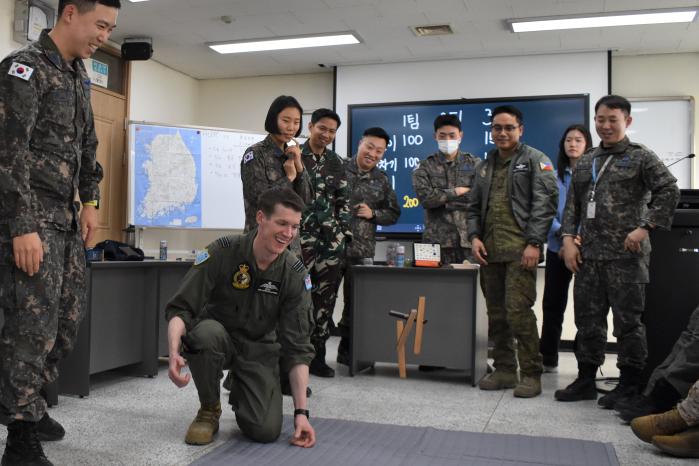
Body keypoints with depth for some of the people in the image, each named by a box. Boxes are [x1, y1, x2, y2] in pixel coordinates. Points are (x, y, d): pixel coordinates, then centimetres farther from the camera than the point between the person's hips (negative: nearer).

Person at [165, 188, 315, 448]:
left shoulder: (295, 274, -16)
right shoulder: (222, 252, -20)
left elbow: (297, 347, -14)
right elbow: (180, 309, -19)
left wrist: (301, 412, -18)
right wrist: (174, 353, -40)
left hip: (259, 349, 1)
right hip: (218, 339, -1)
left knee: (266, 431, -18)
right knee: (206, 332, -37)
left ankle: (240, 393, 19)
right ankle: (209, 410, -8)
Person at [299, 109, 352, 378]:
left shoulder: (336, 163, 13)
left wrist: (345, 233, 10)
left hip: (331, 239, 5)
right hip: (300, 237, -4)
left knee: (325, 298, 6)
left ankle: (317, 355, 17)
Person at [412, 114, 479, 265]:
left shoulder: (474, 164, 11)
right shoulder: (425, 167, 10)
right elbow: (425, 197, -6)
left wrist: (442, 198, -4)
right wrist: (456, 192, -4)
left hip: (468, 240, 1)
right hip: (437, 240, -1)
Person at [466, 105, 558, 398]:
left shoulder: (535, 160, 1)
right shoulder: (485, 165, 19)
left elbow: (544, 203, -8)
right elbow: (475, 206, 21)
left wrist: (534, 243, -15)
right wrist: (474, 236, 5)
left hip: (520, 249, -6)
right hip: (489, 250, 6)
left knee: (518, 311, -11)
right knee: (496, 313, 9)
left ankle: (531, 374, 0)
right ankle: (504, 370, 19)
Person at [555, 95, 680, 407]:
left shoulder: (640, 157, 1)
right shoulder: (585, 163, 16)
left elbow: (669, 191, -8)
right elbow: (572, 206, 15)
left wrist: (645, 227, -15)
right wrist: (568, 239, 4)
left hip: (626, 254, -5)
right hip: (588, 255, 5)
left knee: (628, 321, 1)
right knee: (588, 319, 11)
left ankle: (629, 384, 13)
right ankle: (586, 379, 22)